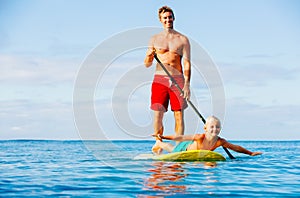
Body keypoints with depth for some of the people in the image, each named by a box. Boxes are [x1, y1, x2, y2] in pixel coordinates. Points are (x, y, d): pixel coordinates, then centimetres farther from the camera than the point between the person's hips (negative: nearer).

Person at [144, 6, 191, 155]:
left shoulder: (182, 40, 6)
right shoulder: (155, 39, 9)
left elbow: (187, 63, 1)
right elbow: (147, 64, 10)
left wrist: (187, 84, -11)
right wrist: (149, 55, -13)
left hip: (178, 80, -1)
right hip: (159, 80, 1)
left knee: (179, 116, -2)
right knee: (157, 115, -3)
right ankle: (158, 144, 14)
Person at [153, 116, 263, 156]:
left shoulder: (220, 142, -34)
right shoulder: (200, 137, -45)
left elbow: (236, 147, -23)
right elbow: (181, 138, -40)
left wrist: (251, 153, -19)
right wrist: (163, 137, -44)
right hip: (185, 148, -4)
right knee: (172, 149, 29)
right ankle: (160, 144, 61)